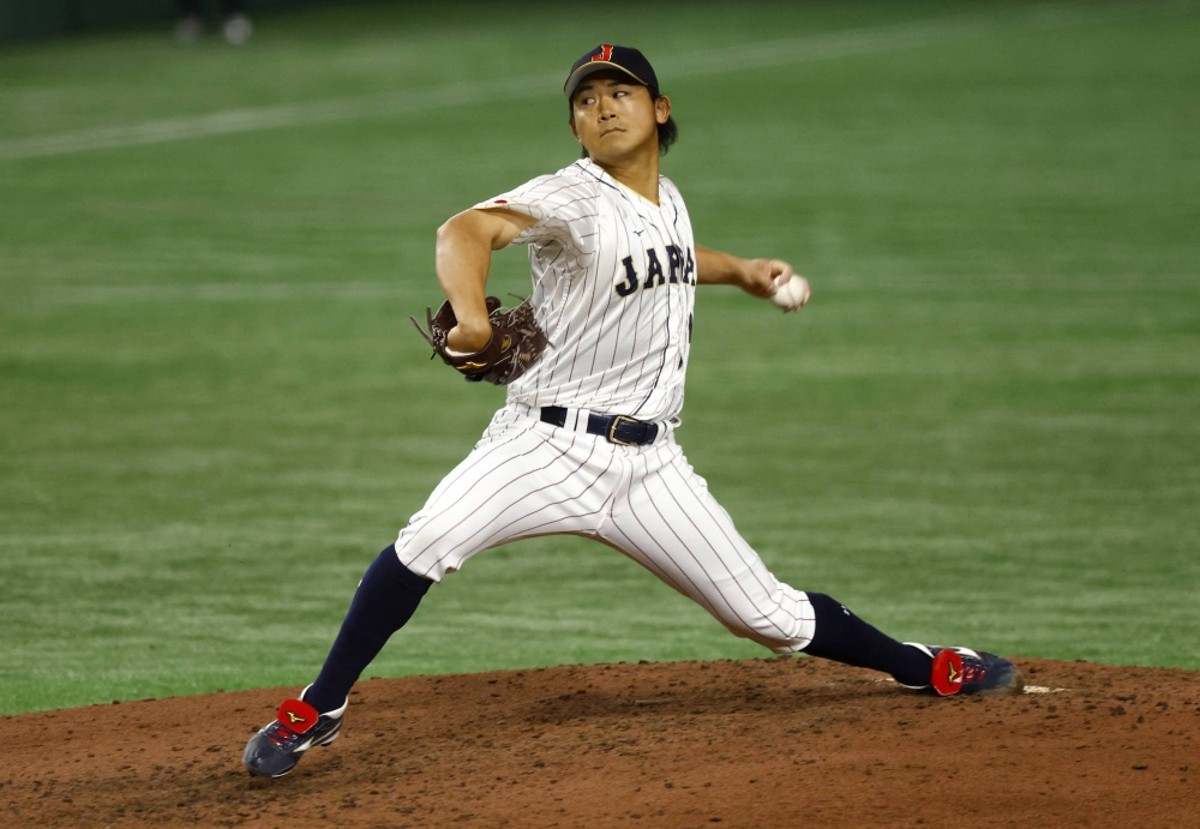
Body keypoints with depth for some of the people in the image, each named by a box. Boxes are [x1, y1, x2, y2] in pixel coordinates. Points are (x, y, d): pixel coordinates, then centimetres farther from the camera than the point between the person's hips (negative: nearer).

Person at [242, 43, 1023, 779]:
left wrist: (739, 269, 24)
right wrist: (471, 313, -52)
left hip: (648, 463, 5)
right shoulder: (573, 198, -12)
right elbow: (468, 230, -32)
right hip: (550, 442, -5)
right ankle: (318, 710, -17)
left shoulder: (667, 198, 10)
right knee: (429, 542, -30)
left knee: (770, 614, 5)